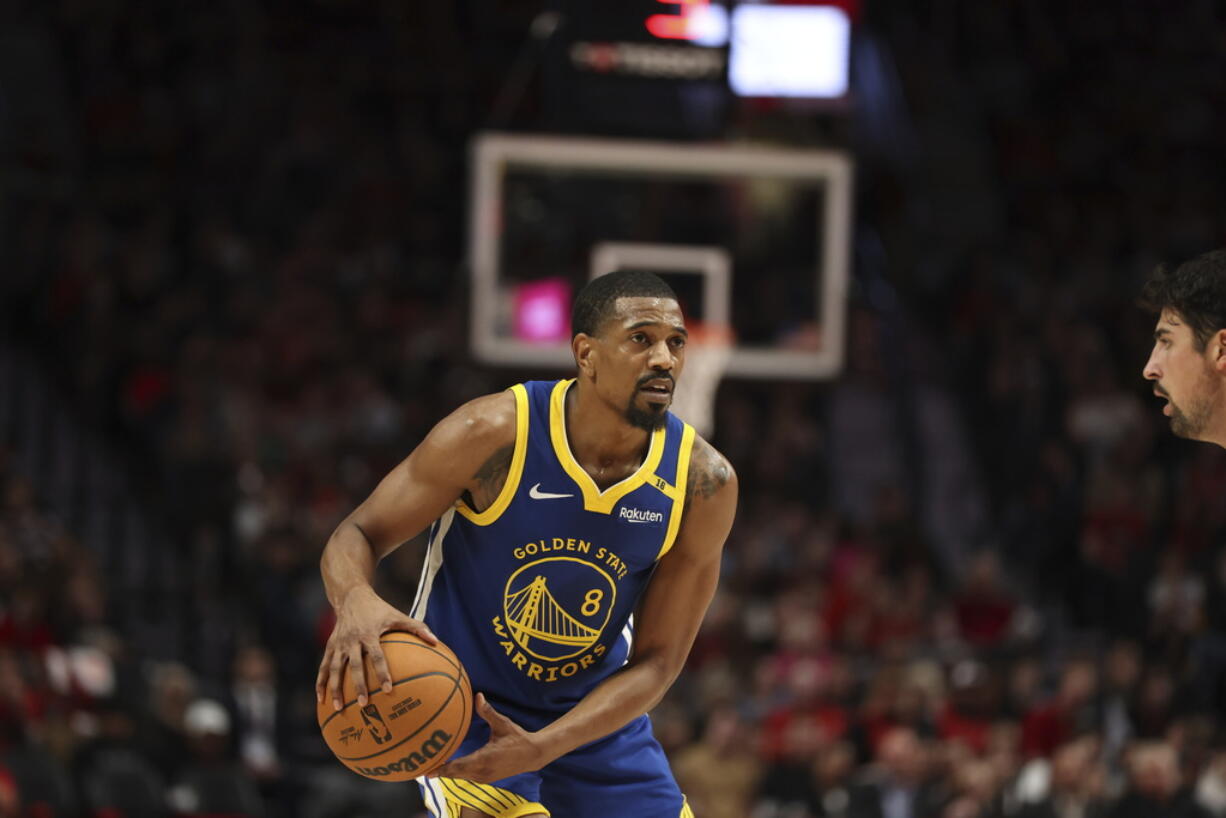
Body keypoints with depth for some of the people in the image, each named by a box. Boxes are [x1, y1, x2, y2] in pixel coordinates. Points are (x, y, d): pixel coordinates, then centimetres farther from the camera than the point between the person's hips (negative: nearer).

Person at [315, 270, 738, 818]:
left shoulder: (704, 482, -15)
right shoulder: (494, 434, -22)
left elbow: (656, 662, -11)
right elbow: (358, 535, -13)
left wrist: (540, 748, -26)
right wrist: (355, 602, -39)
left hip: (596, 714, 4)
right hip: (464, 708, -4)